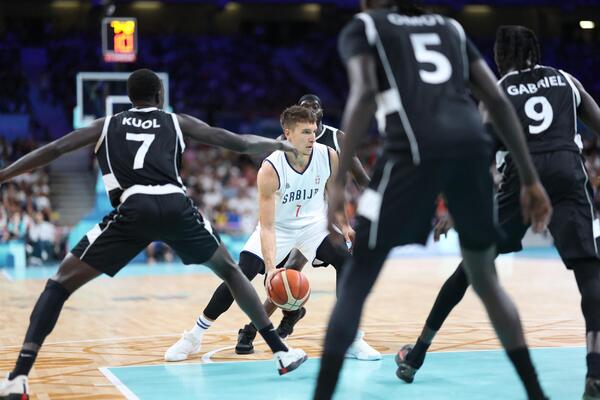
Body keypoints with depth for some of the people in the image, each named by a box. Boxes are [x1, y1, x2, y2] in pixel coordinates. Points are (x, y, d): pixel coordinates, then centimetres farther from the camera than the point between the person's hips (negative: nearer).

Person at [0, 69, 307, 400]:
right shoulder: (177, 122, 27)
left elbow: (54, 150, 20)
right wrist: (282, 146, 43)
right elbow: (238, 143, 27)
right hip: (176, 206, 1)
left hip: (134, 209, -1)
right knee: (229, 270, 26)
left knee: (61, 283, 9)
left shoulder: (106, 125, 27)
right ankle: (280, 351, 25)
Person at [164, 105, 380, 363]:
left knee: (345, 261, -20)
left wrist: (343, 225, 4)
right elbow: (267, 226, -29)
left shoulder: (328, 156, -20)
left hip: (313, 223, 3)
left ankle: (351, 340, -9)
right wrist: (270, 266, -40)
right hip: (277, 226, -2)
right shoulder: (270, 170, -30)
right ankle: (194, 337, 4)